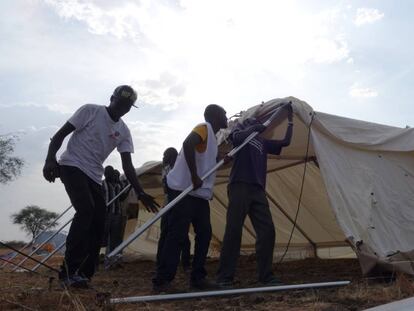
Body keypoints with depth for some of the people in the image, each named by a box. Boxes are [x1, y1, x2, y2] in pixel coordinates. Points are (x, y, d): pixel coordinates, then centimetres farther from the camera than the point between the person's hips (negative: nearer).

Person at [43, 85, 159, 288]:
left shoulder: (123, 131, 8)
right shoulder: (90, 111, -4)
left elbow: (127, 166, 3)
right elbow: (60, 134, -5)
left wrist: (140, 193, -8)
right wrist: (50, 159, -23)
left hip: (94, 176, 6)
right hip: (72, 166, -6)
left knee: (99, 222, -2)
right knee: (86, 210, -26)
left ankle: (83, 274, 6)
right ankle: (69, 271, -23)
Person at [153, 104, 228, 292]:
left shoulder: (212, 137, 22)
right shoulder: (204, 128, -7)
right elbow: (188, 144, -28)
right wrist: (194, 177, -28)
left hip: (200, 193, 10)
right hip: (183, 190, -10)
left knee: (205, 233, 6)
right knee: (177, 235, -9)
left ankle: (197, 277, 13)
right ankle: (161, 280, -2)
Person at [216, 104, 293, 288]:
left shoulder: (262, 142, 26)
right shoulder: (239, 133, 13)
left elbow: (286, 142, 26)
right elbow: (240, 137, -11)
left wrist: (290, 119, 24)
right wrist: (256, 126, -9)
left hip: (258, 190, 6)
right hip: (240, 187, -6)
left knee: (267, 231, -2)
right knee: (233, 231, -10)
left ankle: (266, 276, 7)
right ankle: (224, 278, -4)